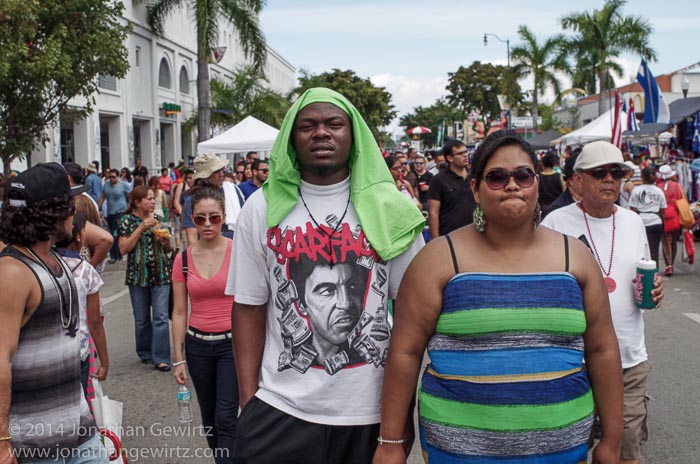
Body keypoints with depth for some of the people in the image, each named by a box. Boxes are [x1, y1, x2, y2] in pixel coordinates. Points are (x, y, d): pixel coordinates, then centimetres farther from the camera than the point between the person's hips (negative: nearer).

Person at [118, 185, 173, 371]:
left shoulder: (158, 219, 9)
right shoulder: (127, 220, 1)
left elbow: (168, 250, 17)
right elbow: (123, 249, -10)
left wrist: (166, 242, -7)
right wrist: (141, 228, -14)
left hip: (161, 274, 1)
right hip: (138, 275, -1)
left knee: (160, 317, -7)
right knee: (141, 319, 8)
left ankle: (160, 358, -5)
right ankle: (145, 353, 25)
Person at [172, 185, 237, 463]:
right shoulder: (183, 259, 1)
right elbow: (179, 312, 5)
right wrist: (178, 359, 4)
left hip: (232, 343, -4)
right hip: (197, 345, 4)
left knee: (226, 418, -7)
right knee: (209, 416, 16)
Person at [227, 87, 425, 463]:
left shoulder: (390, 208, -1)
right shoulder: (261, 209, 0)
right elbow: (249, 309, 2)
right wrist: (248, 400, -3)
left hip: (372, 411, 1)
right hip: (280, 409, 0)